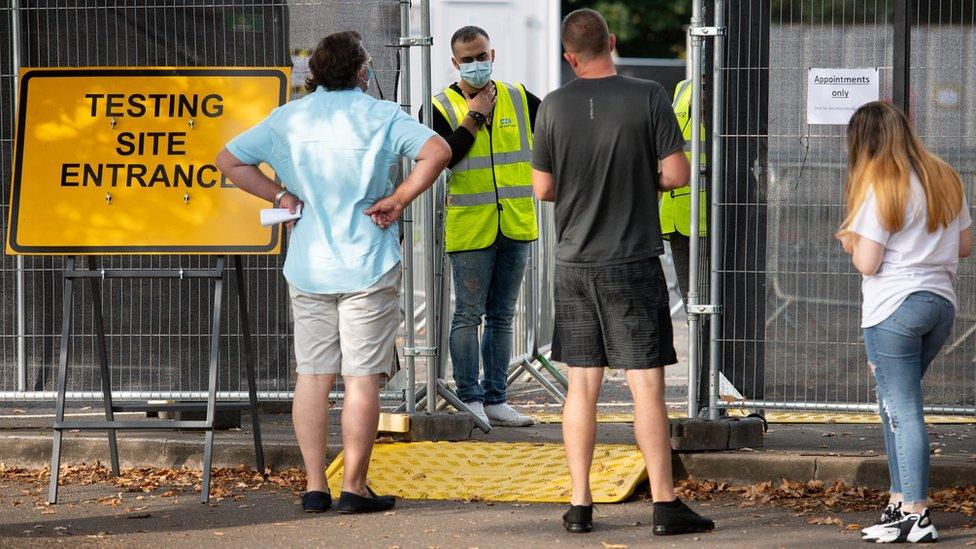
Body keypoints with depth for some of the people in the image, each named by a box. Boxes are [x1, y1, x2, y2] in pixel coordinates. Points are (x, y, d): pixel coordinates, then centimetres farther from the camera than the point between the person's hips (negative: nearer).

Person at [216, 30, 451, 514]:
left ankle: (314, 487, 8)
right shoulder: (379, 115, -5)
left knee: (312, 376, 9)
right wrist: (398, 199, -11)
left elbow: (229, 160, 12)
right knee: (361, 379, -1)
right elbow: (437, 151, -18)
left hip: (308, 267, 4)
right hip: (367, 265, -4)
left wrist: (279, 195, 9)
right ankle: (354, 488, -1)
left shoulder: (287, 119, 7)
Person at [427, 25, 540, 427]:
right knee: (468, 315, -3)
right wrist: (474, 117, -15)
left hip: (516, 226, 4)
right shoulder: (441, 107, -3)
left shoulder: (519, 99, 7)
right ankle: (470, 399, 4)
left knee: (502, 316, 10)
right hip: (470, 226, -4)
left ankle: (496, 399, 15)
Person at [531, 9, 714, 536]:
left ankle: (580, 506, 8)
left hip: (573, 264, 3)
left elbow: (543, 187, 5)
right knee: (646, 384, -1)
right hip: (633, 262, -3)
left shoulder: (554, 106, -1)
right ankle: (665, 503, -1)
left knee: (581, 385, 7)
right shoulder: (649, 98, -9)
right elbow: (677, 173, -9)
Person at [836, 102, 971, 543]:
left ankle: (916, 514, -4)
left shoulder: (880, 187, -10)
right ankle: (899, 502, 15)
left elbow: (867, 262, -13)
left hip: (894, 308, -7)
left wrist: (851, 242, 7)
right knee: (895, 405, 17)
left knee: (903, 409, -3)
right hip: (942, 304, 7)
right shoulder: (945, 180, 10)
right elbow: (964, 246, 15)